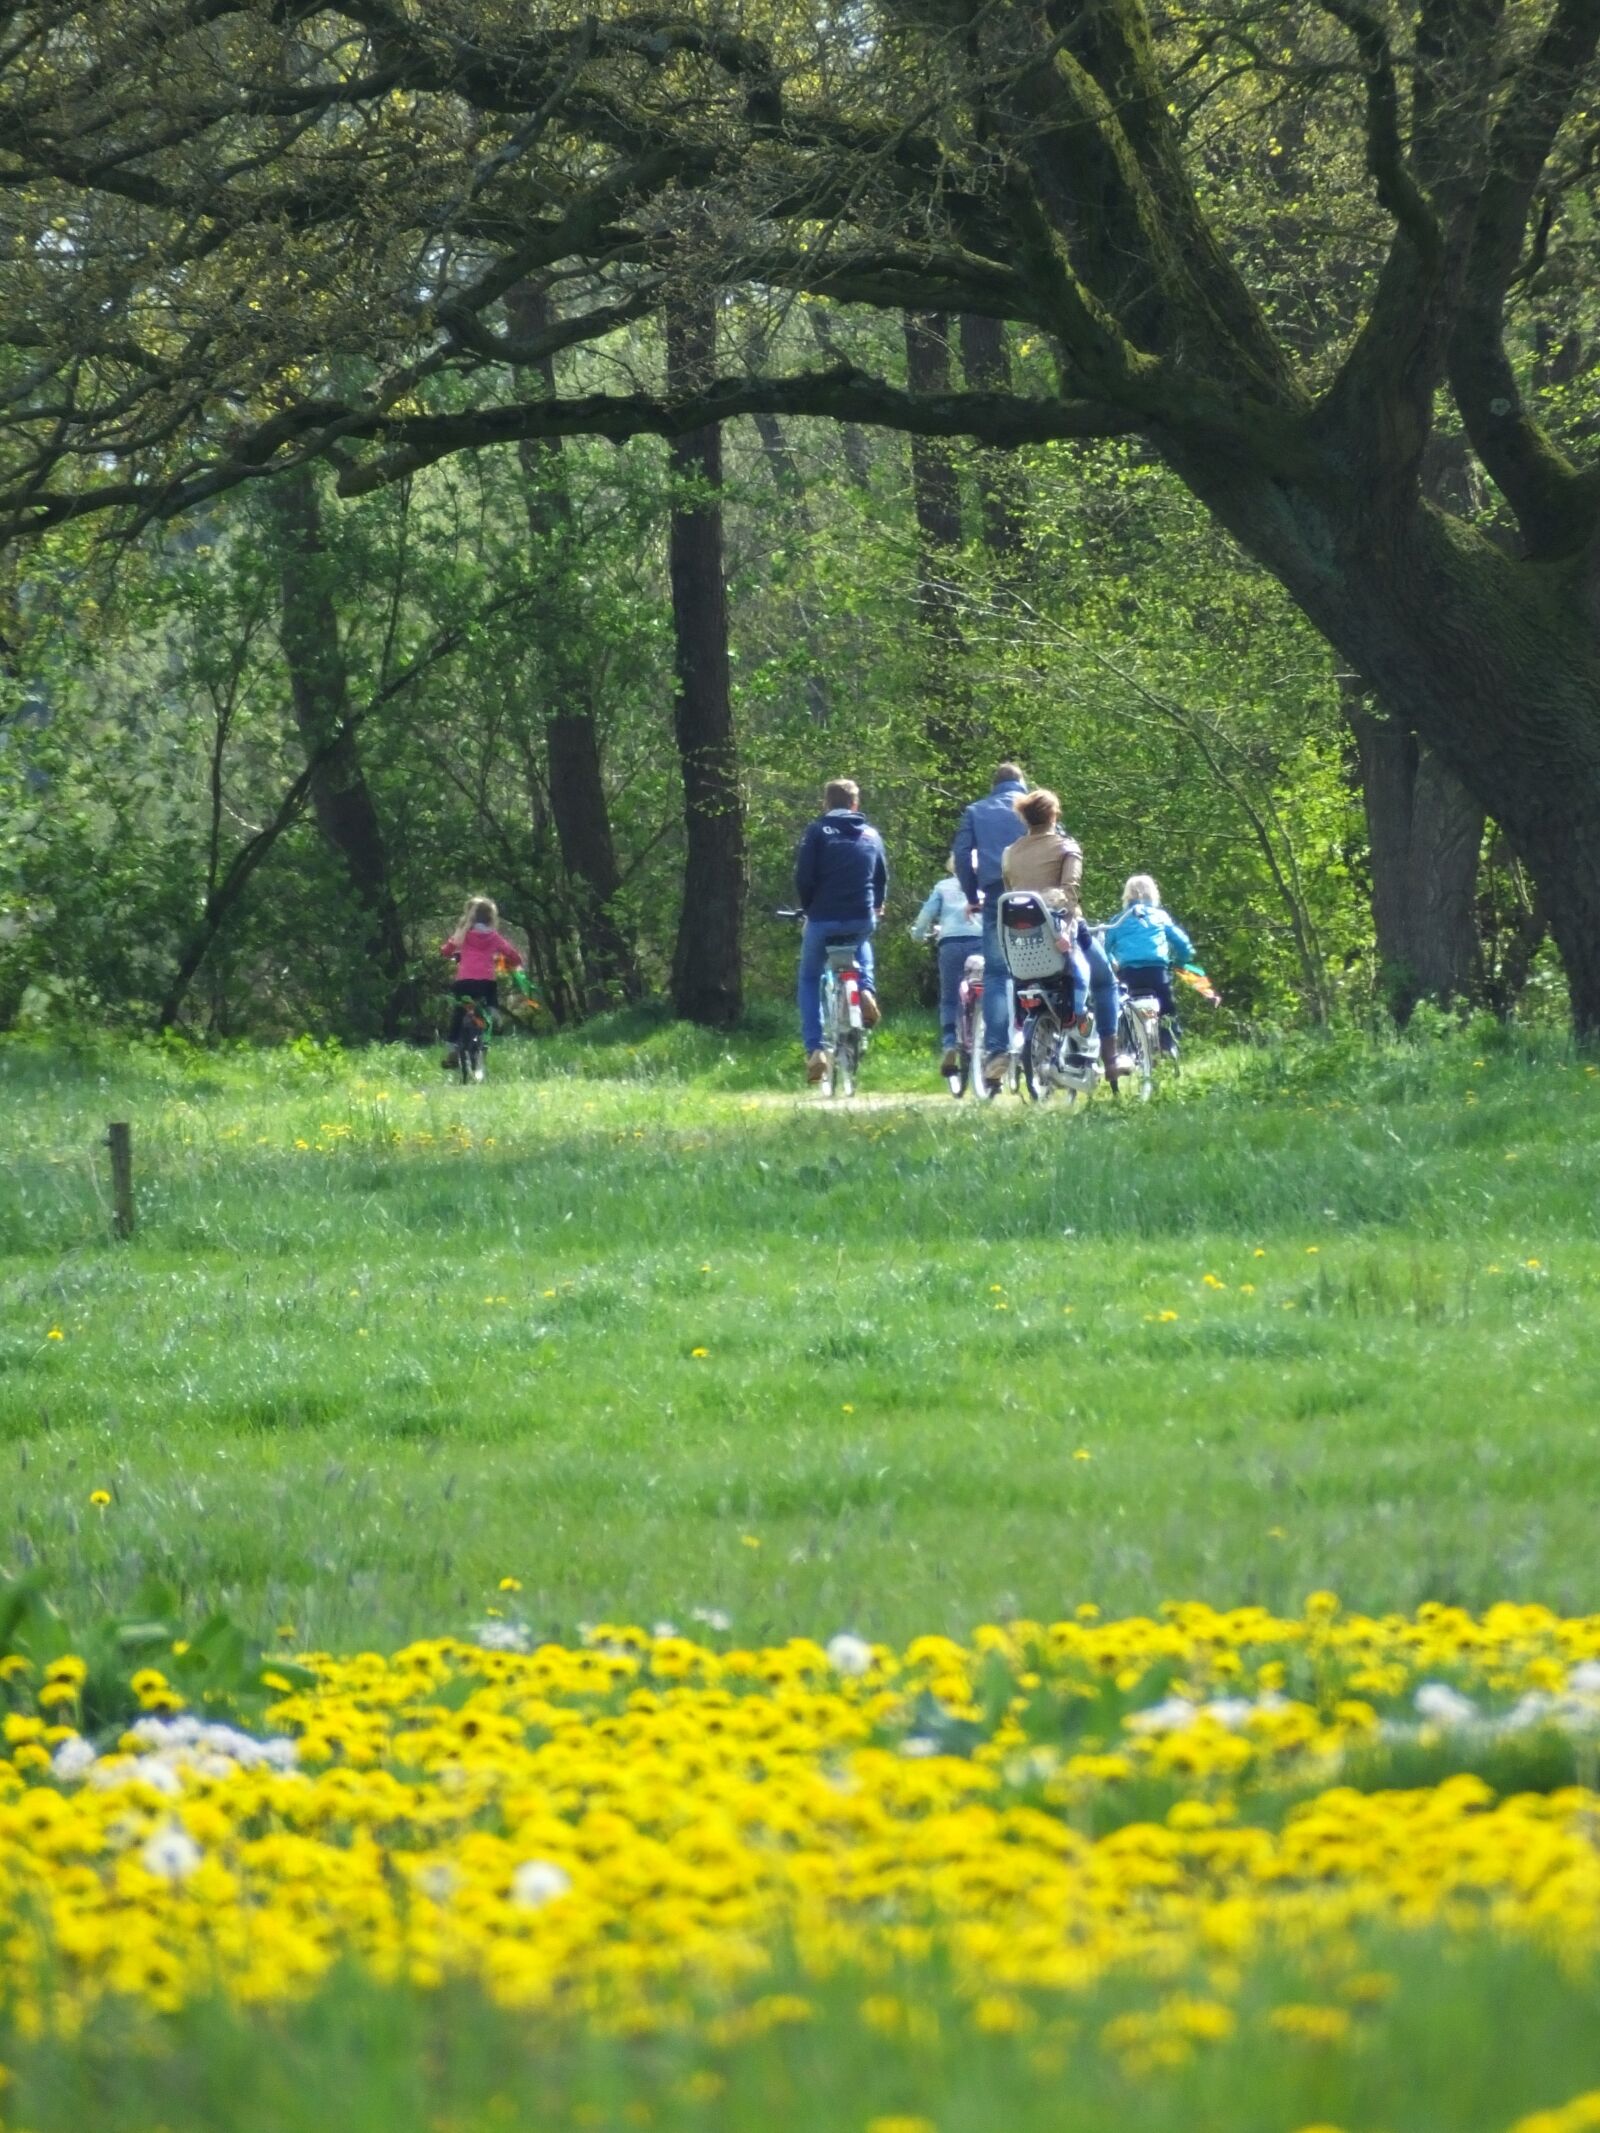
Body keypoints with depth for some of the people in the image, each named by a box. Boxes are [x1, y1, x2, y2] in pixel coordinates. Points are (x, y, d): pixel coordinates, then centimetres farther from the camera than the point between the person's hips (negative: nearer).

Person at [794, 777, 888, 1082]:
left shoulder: (817, 831, -1)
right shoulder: (871, 834, 10)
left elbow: (803, 876, -7)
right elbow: (882, 877, 13)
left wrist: (808, 907, 10)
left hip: (824, 917, -3)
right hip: (863, 918, 3)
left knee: (809, 980, 15)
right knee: (861, 944, 39)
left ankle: (814, 1049, 0)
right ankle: (866, 989, 11)